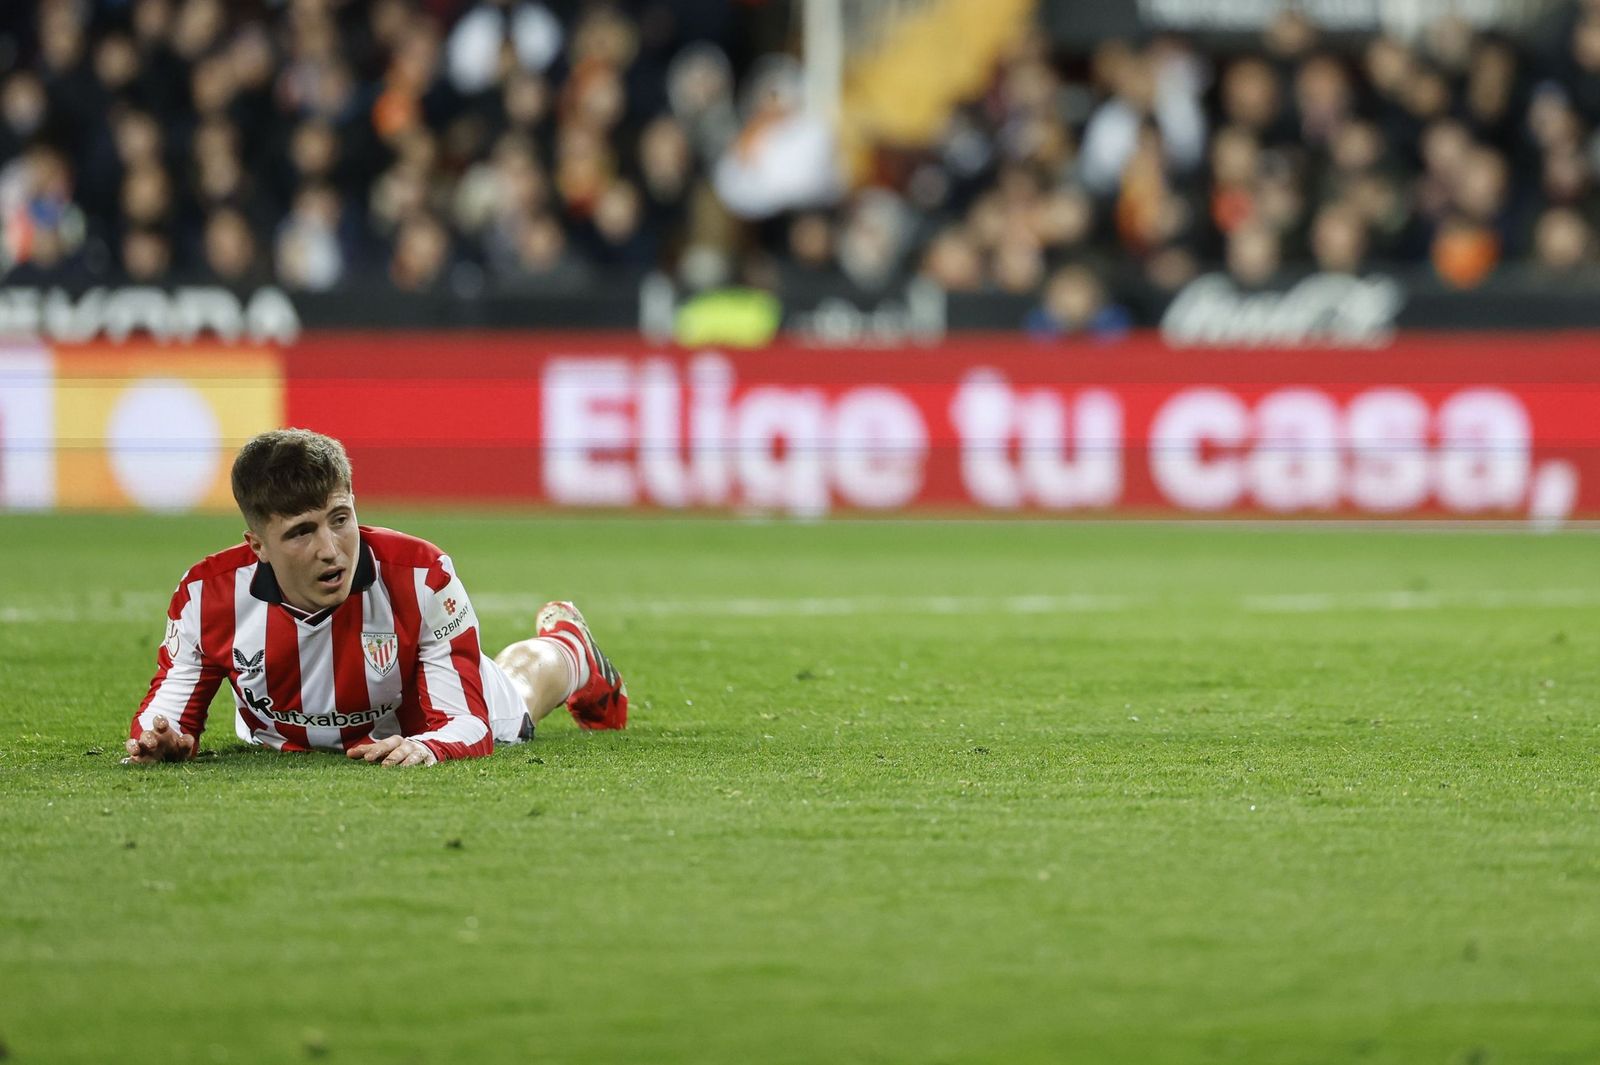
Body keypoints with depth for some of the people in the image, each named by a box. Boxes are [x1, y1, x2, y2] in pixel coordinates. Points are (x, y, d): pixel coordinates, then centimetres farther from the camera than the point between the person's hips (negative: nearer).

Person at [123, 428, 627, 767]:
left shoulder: (420, 577, -44)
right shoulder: (208, 595, -40)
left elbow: (468, 721, -43)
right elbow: (173, 700, -24)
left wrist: (425, 747, -67)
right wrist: (162, 736, -49)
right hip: (285, 745, 2)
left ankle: (565, 640, 70)